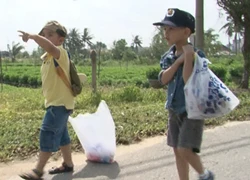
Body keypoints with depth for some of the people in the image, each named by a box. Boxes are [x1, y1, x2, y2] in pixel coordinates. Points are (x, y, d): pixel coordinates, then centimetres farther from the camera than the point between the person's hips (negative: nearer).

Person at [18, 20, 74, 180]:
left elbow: (50, 47, -42)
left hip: (61, 102, -10)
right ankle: (68, 164, 30)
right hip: (54, 102, 10)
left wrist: (32, 36, -44)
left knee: (48, 133, -11)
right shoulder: (46, 58, 12)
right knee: (61, 134, 17)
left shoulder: (60, 53, -17)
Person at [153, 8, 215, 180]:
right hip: (174, 109, 7)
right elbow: (164, 80, -9)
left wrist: (188, 58, -28)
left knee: (185, 150, -12)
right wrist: (178, 61, -19)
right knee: (177, 151, 11)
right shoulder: (168, 56, 3)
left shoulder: (197, 55, -16)